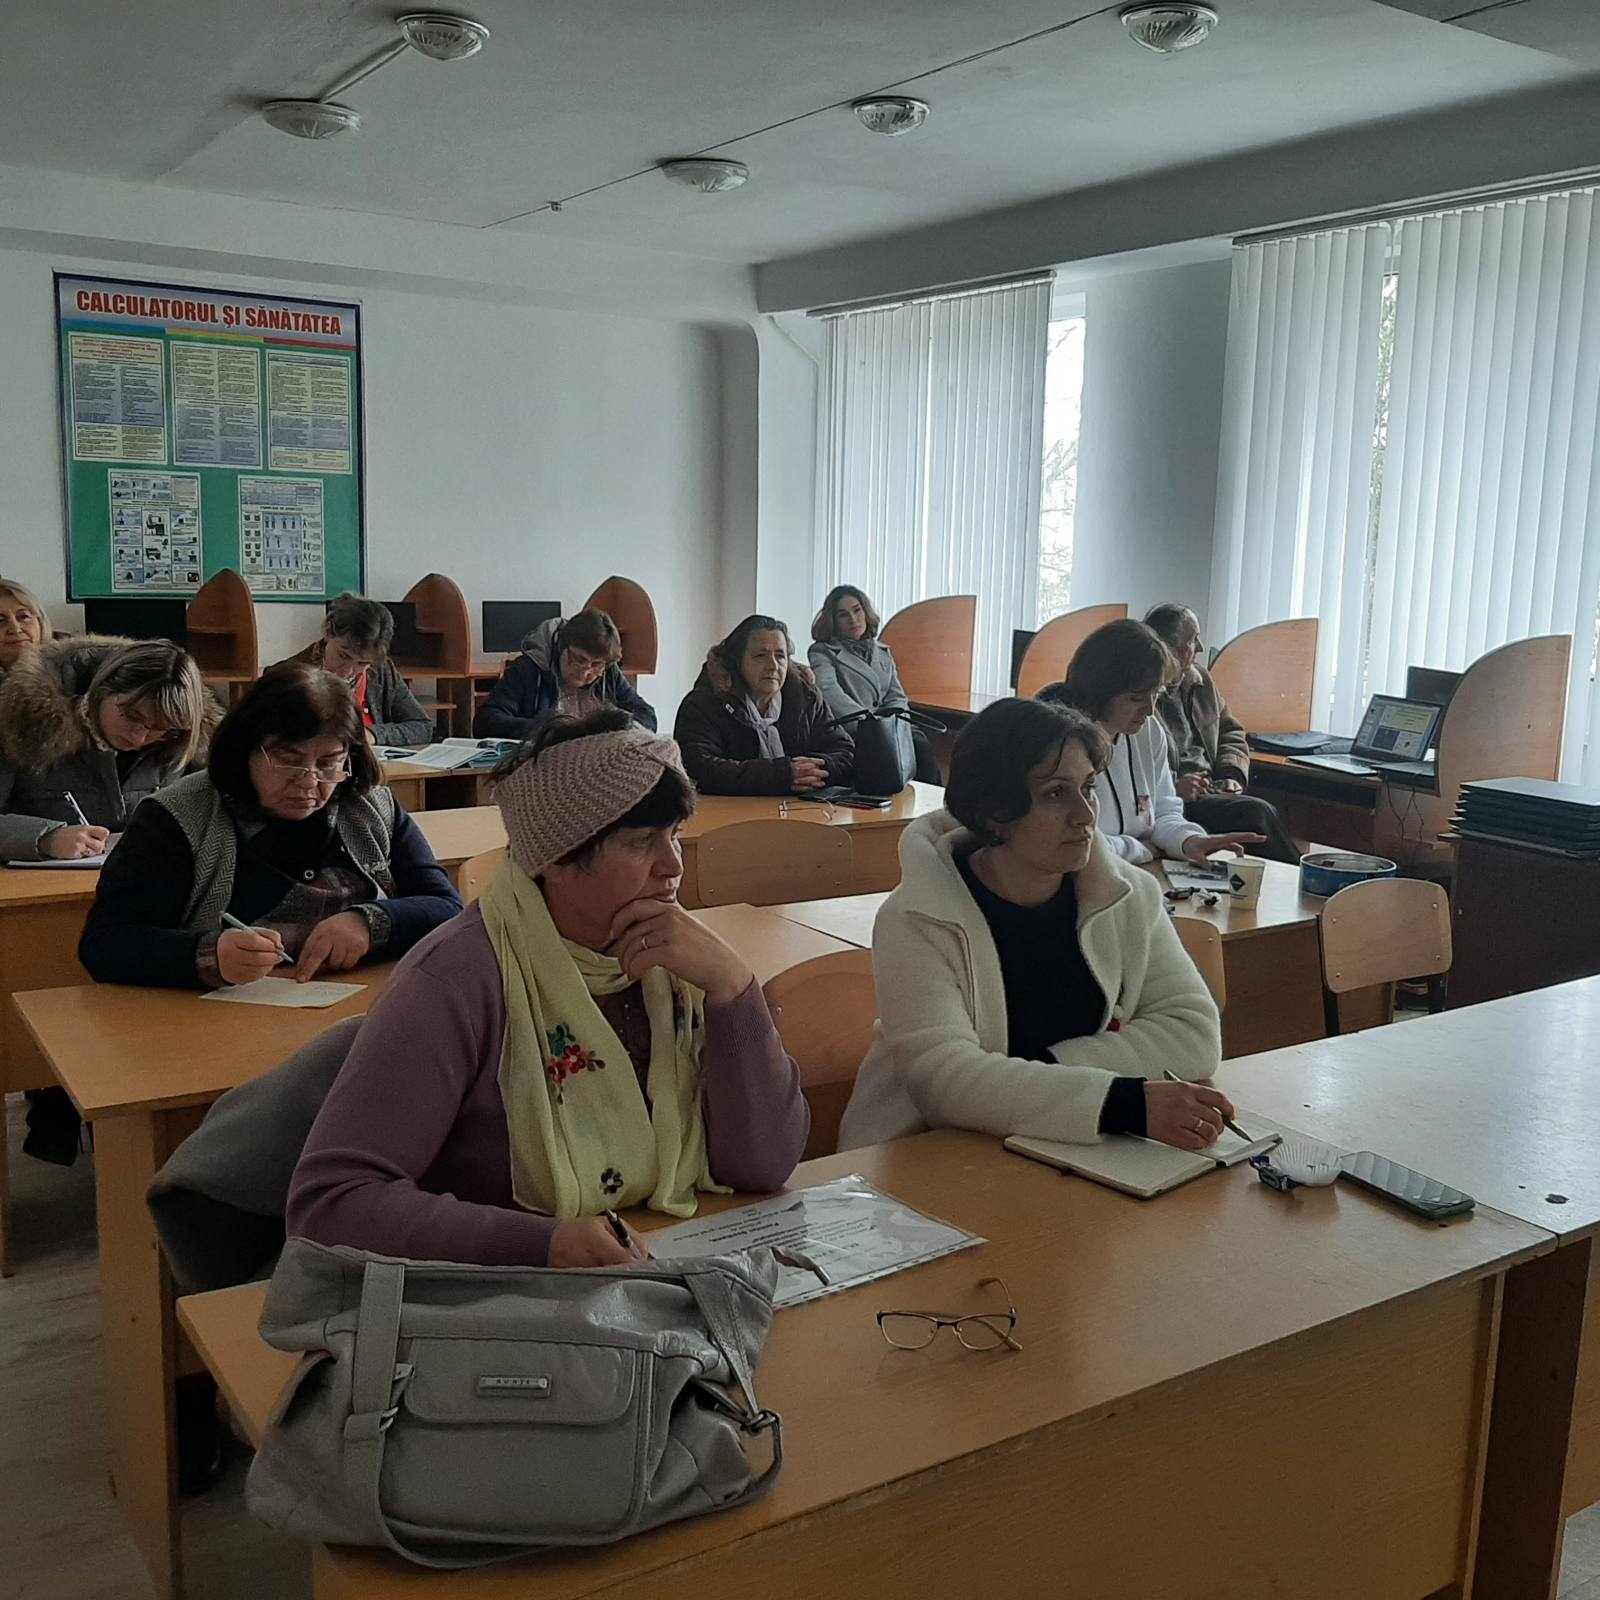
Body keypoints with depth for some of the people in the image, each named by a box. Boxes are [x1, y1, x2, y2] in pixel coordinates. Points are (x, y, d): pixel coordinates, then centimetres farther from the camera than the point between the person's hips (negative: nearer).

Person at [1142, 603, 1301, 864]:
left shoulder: (1200, 679, 16)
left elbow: (1231, 733, 26)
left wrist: (1232, 775, 6)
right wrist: (1172, 788, -25)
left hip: (1210, 790, 8)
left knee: (1261, 812, -21)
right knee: (1257, 812, -23)